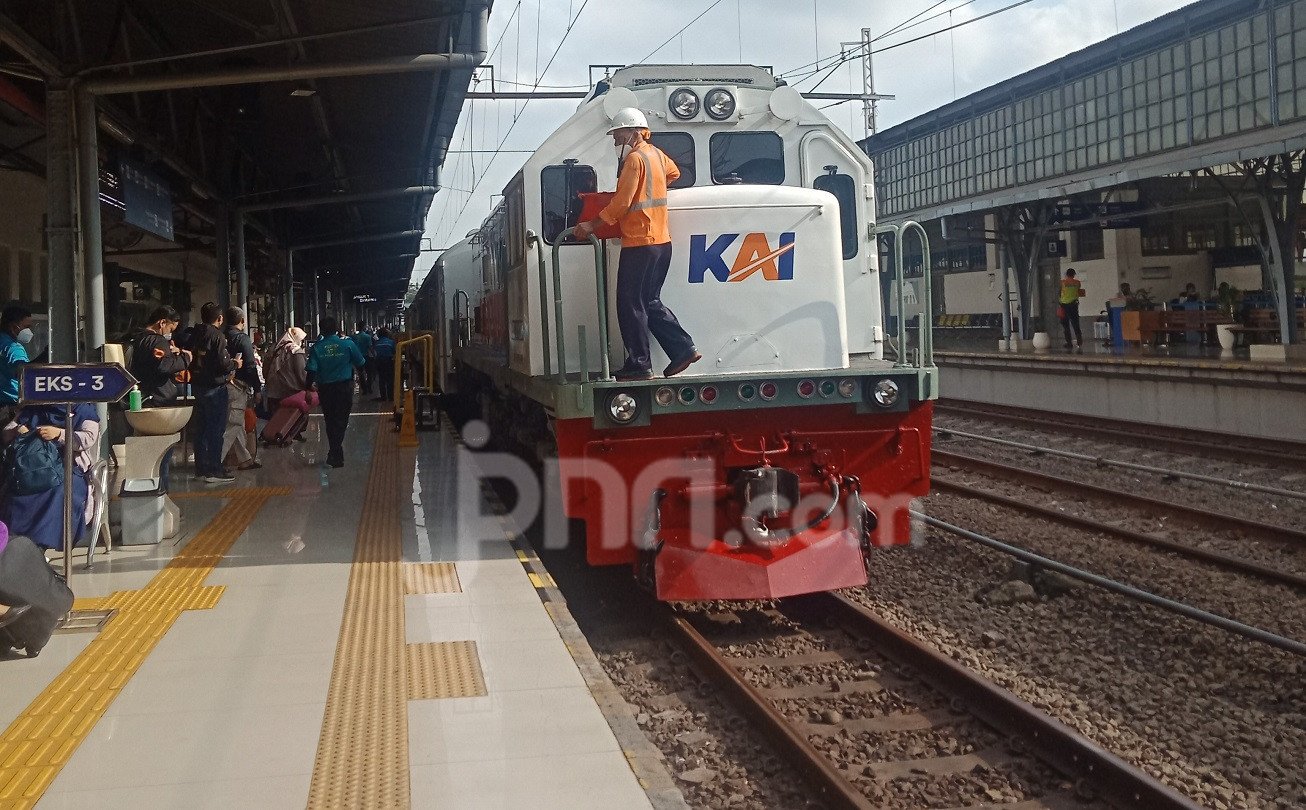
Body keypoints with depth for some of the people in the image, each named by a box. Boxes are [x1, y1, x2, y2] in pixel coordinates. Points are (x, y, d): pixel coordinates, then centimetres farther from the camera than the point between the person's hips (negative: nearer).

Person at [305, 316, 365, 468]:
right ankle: (336, 454, -3)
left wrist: (310, 386, 0)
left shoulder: (317, 347, -5)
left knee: (330, 421, 14)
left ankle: (336, 454, 19)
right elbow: (360, 364, 1)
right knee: (341, 421, 5)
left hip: (325, 389, 1)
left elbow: (311, 370, -11)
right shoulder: (348, 344, -6)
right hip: (344, 386, -1)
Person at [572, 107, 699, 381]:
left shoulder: (635, 158, -12)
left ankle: (639, 365, -2)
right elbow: (673, 173, 37)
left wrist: (592, 225, -10)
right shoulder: (655, 154, 15)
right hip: (662, 242, 9)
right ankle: (683, 348, 6)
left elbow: (621, 203, -16)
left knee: (631, 304, -3)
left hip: (639, 243, -9)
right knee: (650, 301, 15)